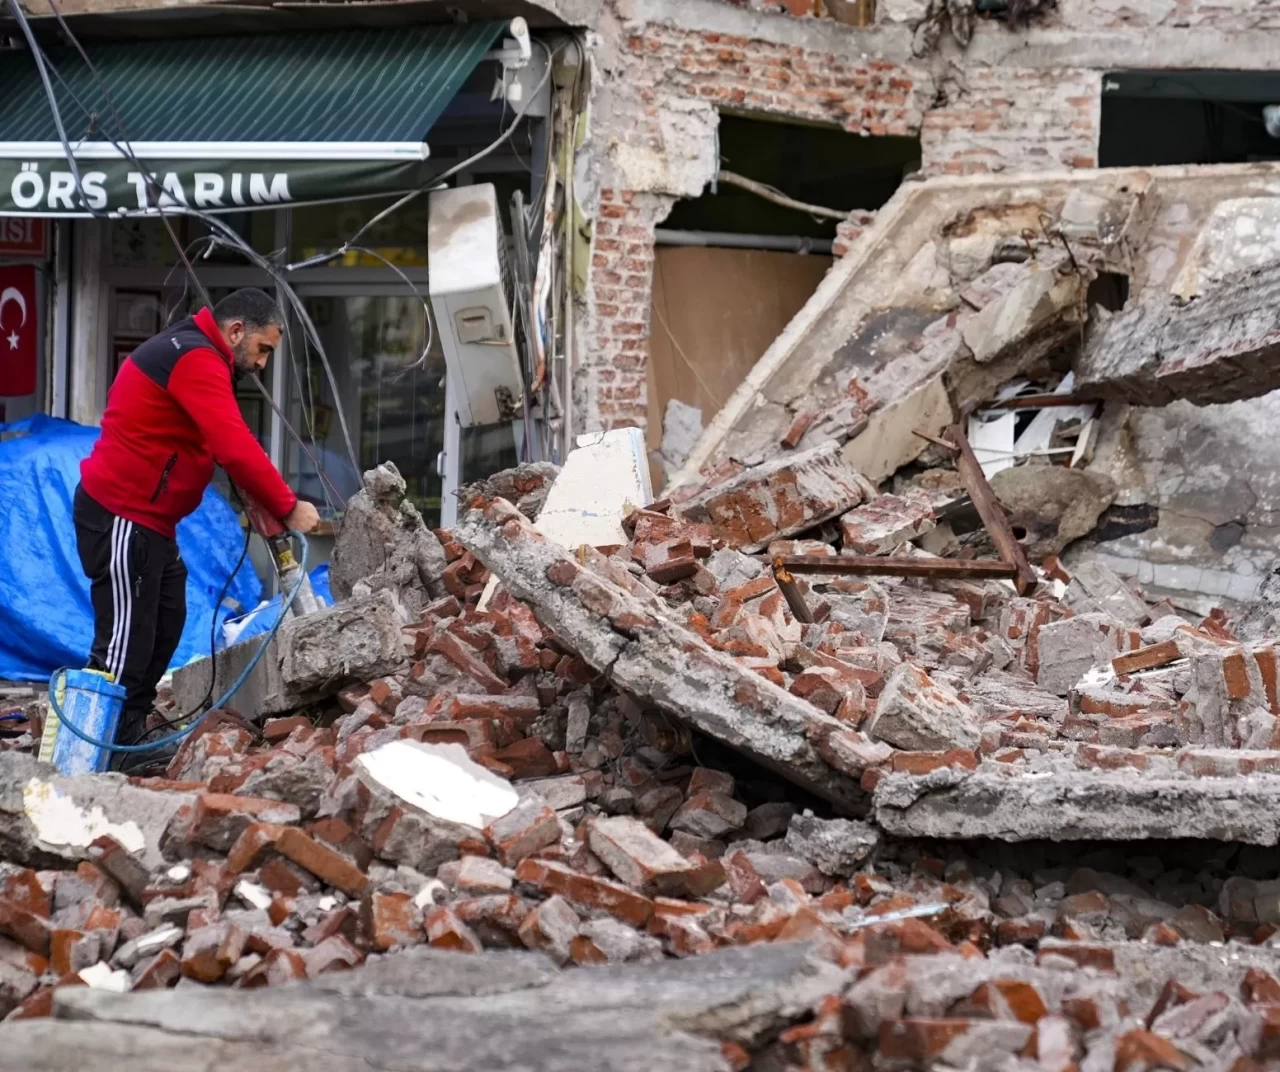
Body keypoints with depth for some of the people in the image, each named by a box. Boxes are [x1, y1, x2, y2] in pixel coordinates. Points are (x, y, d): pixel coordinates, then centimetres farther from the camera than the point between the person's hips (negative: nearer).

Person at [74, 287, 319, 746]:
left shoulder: (192, 355, 18)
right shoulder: (196, 359, -17)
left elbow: (225, 444, 13)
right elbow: (236, 448, -25)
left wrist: (265, 506, 1)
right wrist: (288, 508, -17)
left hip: (146, 517, 11)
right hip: (122, 517, -11)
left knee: (164, 627, 13)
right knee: (127, 640, -11)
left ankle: (127, 739, 18)